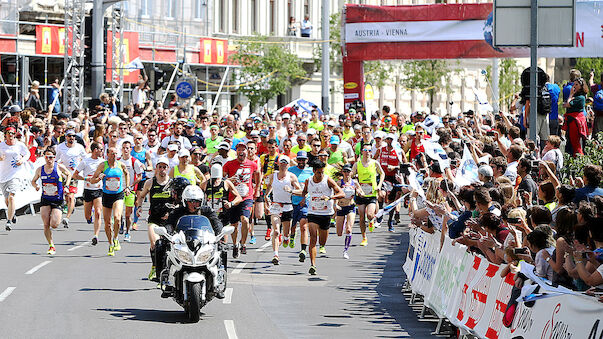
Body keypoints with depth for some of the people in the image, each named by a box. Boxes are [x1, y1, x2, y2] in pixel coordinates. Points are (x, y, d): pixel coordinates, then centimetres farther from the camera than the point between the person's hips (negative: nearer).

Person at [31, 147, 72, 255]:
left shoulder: (59, 167, -7)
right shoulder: (40, 169, 0)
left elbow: (69, 174, 12)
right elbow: (33, 181, 16)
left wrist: (66, 186, -2)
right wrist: (36, 186, -7)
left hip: (57, 199, -2)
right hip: (45, 199, 2)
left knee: (54, 225, -10)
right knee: (46, 225, -7)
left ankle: (57, 218, 27)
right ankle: (51, 245, 6)